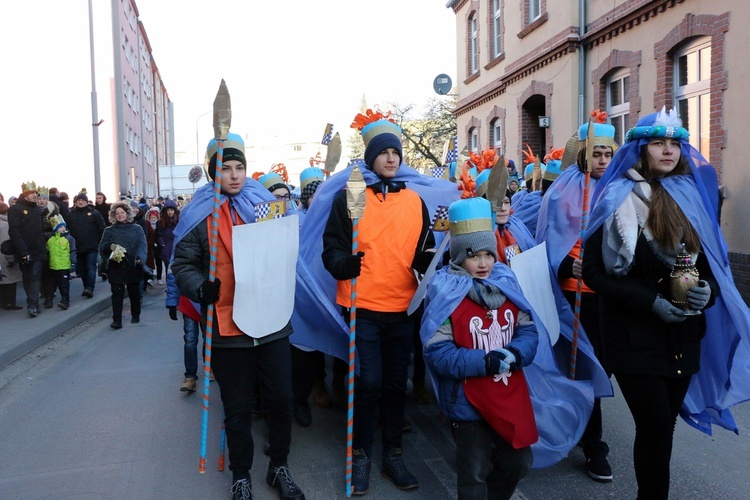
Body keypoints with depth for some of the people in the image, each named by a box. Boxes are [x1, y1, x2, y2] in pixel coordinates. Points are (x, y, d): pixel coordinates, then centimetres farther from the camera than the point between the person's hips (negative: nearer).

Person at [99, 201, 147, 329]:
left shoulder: (137, 229, 7)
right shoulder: (109, 230, 12)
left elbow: (142, 245, -3)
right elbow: (101, 247, 7)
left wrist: (140, 257, -22)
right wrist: (109, 246, -15)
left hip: (133, 267, 0)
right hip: (116, 268, 0)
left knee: (134, 293, 10)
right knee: (117, 294, -4)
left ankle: (135, 316, 27)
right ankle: (117, 320, -3)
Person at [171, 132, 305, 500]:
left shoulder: (266, 204, 7)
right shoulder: (200, 214, 0)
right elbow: (183, 264, 2)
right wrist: (200, 288, -17)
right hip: (227, 326, -2)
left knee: (281, 399, 9)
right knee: (238, 408, 10)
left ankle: (279, 467, 31)